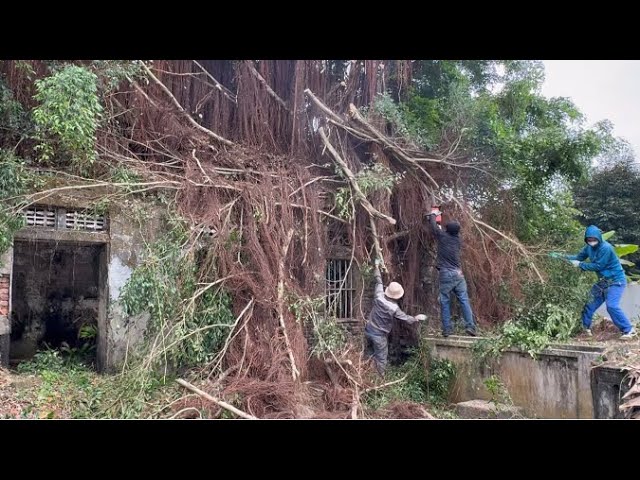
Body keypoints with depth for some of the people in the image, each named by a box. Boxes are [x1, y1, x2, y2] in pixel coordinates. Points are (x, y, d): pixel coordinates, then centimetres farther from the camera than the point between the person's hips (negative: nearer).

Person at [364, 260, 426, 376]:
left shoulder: (379, 296, -14)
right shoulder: (394, 308, -23)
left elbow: (378, 280, 0)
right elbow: (407, 319, -11)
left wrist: (376, 266, 14)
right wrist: (418, 318, 7)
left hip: (368, 330, 6)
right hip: (379, 335, -6)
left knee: (370, 354, 22)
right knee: (381, 359, 7)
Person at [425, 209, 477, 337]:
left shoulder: (442, 236, -4)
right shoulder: (458, 239, 10)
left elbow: (433, 226, 9)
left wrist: (433, 215, 28)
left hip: (445, 274, -4)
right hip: (458, 273, 4)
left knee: (445, 302, 2)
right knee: (464, 300, 5)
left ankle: (447, 329, 2)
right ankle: (470, 326, 2)